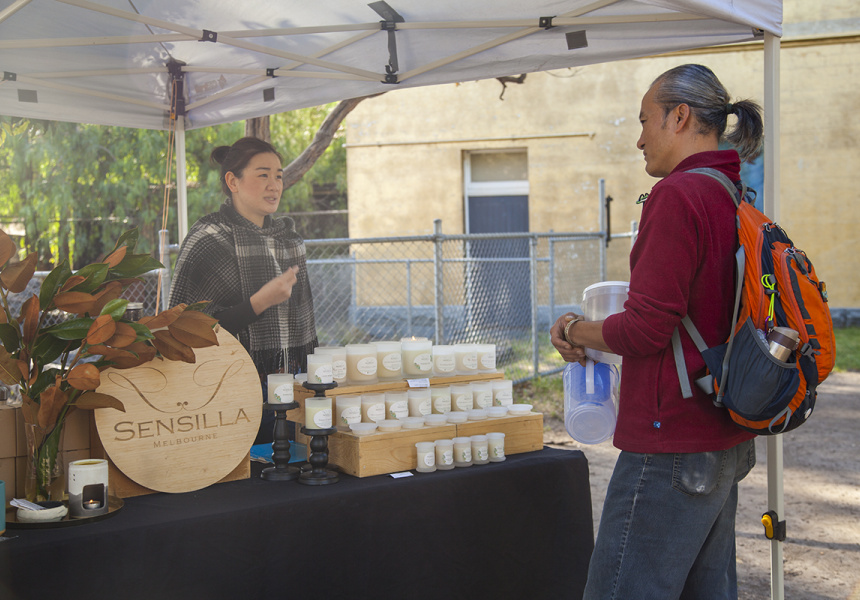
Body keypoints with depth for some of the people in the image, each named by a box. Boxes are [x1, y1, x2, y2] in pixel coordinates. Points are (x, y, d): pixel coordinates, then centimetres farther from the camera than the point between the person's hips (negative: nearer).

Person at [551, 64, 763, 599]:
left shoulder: (678, 195, -17)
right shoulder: (737, 201, 11)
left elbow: (647, 328, -19)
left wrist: (576, 331, -2)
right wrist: (607, 331, 18)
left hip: (674, 442, -10)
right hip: (729, 440, 10)